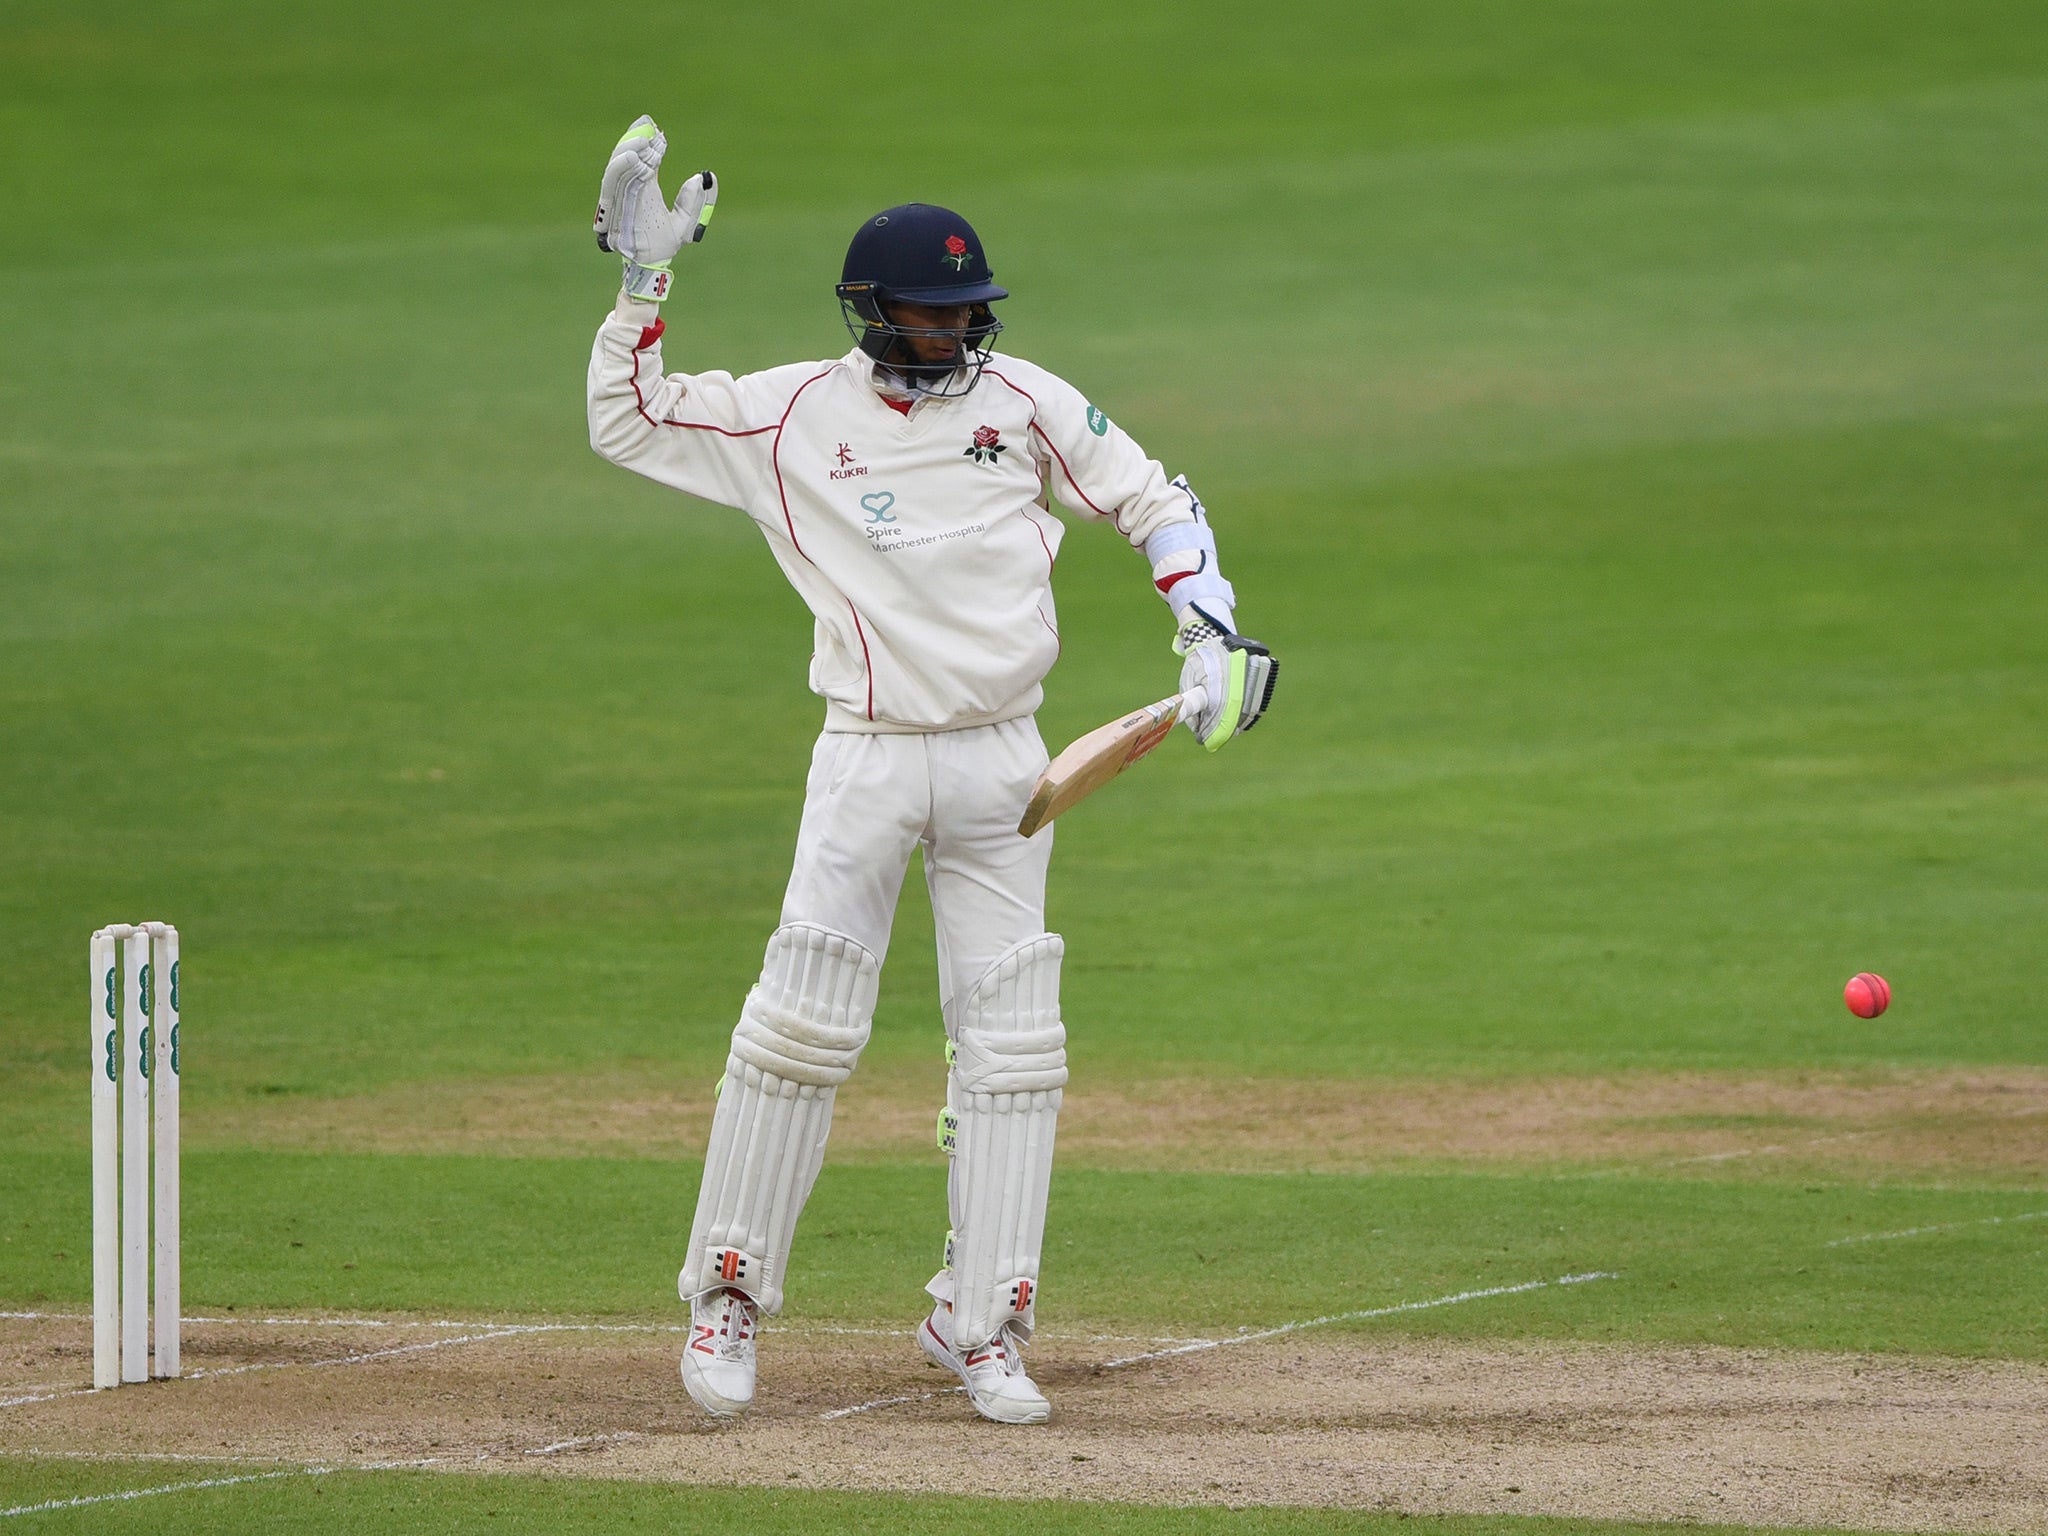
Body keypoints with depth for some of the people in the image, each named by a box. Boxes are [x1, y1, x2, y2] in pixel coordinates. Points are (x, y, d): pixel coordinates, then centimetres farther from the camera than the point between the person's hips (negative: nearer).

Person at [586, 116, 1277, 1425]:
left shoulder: (1020, 398, 3)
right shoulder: (793, 416, -1)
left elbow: (1153, 499, 9)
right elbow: (625, 423, 2)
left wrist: (1213, 637, -3)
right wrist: (644, 284, -9)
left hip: (1002, 770, 2)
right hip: (868, 762, -2)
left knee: (1011, 1046, 1)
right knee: (804, 1023, -9)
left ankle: (981, 1325, 9)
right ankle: (730, 1296, 4)